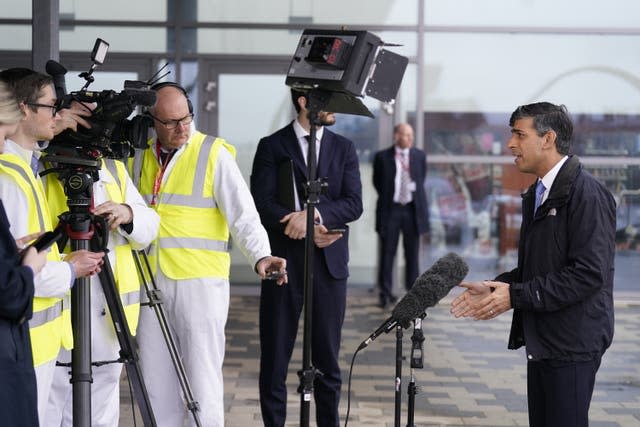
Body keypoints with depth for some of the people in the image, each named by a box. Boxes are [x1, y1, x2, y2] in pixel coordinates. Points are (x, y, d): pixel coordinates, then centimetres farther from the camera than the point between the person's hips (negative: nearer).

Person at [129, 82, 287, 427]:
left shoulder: (214, 154, -4)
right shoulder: (141, 156, 11)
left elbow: (242, 214, -11)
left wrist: (260, 255, -24)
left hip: (200, 283, -5)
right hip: (151, 283, 5)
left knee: (202, 379, -5)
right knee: (155, 379, 8)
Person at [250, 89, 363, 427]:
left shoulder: (344, 149, 11)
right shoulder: (272, 146, 2)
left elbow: (354, 204, 0)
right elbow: (262, 205, -6)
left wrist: (314, 213, -16)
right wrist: (303, 228, -14)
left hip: (329, 263, 2)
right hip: (283, 262, -2)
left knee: (327, 358, 6)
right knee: (275, 357, 2)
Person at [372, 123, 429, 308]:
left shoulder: (419, 156, 5)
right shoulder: (382, 157, -2)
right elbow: (377, 182, 7)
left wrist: (415, 194, 9)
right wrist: (387, 197, 6)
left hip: (413, 209, 2)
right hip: (390, 210, -2)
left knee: (412, 254, 6)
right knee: (387, 253, 2)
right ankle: (385, 293, 9)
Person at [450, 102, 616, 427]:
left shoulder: (587, 193, -15)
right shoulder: (536, 195, 16)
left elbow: (589, 274, -22)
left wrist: (516, 295, -19)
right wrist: (494, 288, 3)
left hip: (572, 345, -9)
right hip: (541, 340, 9)